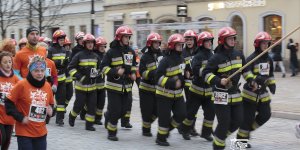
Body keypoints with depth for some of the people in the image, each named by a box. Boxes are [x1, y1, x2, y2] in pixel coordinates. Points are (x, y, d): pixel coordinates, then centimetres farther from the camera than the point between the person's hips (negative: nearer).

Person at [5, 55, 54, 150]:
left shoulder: (47, 86, 4)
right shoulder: (21, 85, -12)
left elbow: (51, 104, 18)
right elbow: (9, 103, -8)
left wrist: (50, 111, -3)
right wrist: (20, 117, -13)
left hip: (41, 132, 5)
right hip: (24, 132, -5)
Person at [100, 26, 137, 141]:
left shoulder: (131, 52, 8)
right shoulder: (112, 52, -8)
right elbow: (103, 67, -8)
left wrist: (133, 73, 5)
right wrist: (115, 72, -20)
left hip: (127, 87, 5)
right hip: (114, 86, -5)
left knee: (124, 110, 8)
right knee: (115, 110, -3)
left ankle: (108, 115, 37)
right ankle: (111, 133, 12)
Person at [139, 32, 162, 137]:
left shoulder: (161, 55, 3)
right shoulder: (145, 57, -10)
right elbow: (142, 72, -15)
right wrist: (152, 73, -29)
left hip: (158, 88, 5)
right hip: (146, 88, -5)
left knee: (156, 110, 8)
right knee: (147, 111, 2)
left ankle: (147, 124, 31)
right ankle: (146, 129, 18)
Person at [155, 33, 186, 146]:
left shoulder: (181, 59, 6)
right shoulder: (165, 61, -18)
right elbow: (158, 78, -22)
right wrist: (173, 82, -30)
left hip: (178, 94, 7)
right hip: (164, 94, -7)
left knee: (181, 114, 1)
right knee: (164, 117, -2)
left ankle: (167, 129, 24)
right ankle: (161, 138, 14)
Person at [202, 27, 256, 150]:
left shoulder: (238, 55, 8)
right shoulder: (216, 57, -12)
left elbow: (245, 70, 21)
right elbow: (205, 73, -13)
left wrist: (251, 80, 7)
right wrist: (218, 81, -25)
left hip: (235, 94, 7)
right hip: (221, 95, -7)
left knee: (237, 120, 9)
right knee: (224, 123, -5)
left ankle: (220, 135, 31)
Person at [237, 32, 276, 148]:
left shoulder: (269, 59, 9)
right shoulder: (251, 59, -13)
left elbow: (270, 75, 20)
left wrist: (272, 85, 6)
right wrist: (257, 79, -35)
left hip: (262, 93, 7)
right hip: (250, 93, -7)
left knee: (265, 115, 5)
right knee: (248, 117, -3)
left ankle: (248, 129, 26)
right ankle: (241, 139, 12)